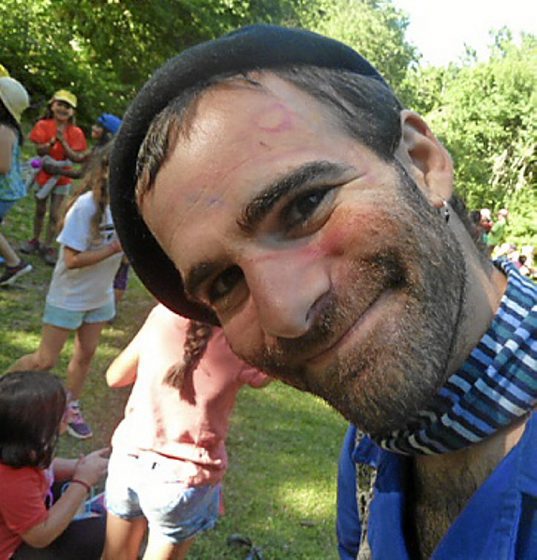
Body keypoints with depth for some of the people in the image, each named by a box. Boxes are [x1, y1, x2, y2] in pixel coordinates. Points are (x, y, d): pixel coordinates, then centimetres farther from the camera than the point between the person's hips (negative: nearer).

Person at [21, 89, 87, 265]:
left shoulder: (75, 132, -7)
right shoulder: (43, 125, -8)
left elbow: (75, 157, -13)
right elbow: (40, 150, -14)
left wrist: (63, 142, -25)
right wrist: (53, 140, -29)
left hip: (62, 176, 0)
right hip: (43, 173, 0)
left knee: (54, 214, 2)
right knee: (40, 210, 15)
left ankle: (47, 246, 12)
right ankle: (35, 240, 31)